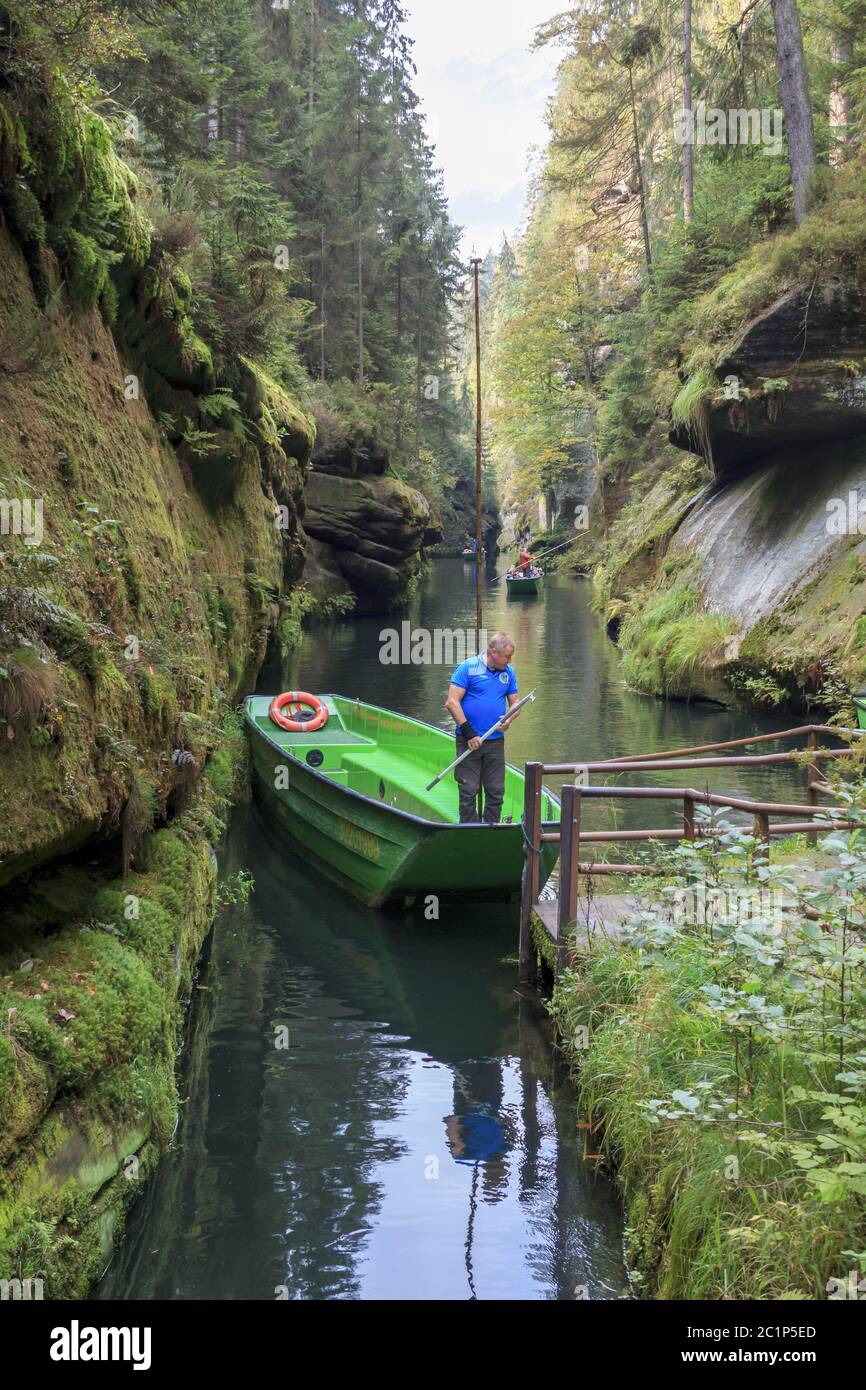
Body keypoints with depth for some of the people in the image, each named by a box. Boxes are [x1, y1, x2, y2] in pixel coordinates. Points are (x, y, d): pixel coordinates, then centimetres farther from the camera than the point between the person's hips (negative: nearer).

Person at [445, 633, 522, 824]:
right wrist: (469, 733, -16)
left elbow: (515, 703, 15)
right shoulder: (468, 668, -7)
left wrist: (509, 719, -9)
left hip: (496, 742, 5)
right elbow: (452, 702, -12)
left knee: (496, 792, 7)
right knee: (468, 791, -3)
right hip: (468, 741, -5)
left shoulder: (508, 672, 10)